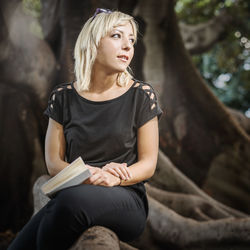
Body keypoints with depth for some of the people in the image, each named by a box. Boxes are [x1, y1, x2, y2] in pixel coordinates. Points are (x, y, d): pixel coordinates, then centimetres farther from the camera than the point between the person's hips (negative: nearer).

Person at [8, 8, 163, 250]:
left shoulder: (141, 95, 4)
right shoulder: (64, 97, 9)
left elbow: (148, 164, 4)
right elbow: (53, 162, 7)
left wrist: (113, 179, -17)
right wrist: (90, 175, -13)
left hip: (126, 200, -1)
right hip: (70, 196, 1)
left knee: (73, 199, -36)